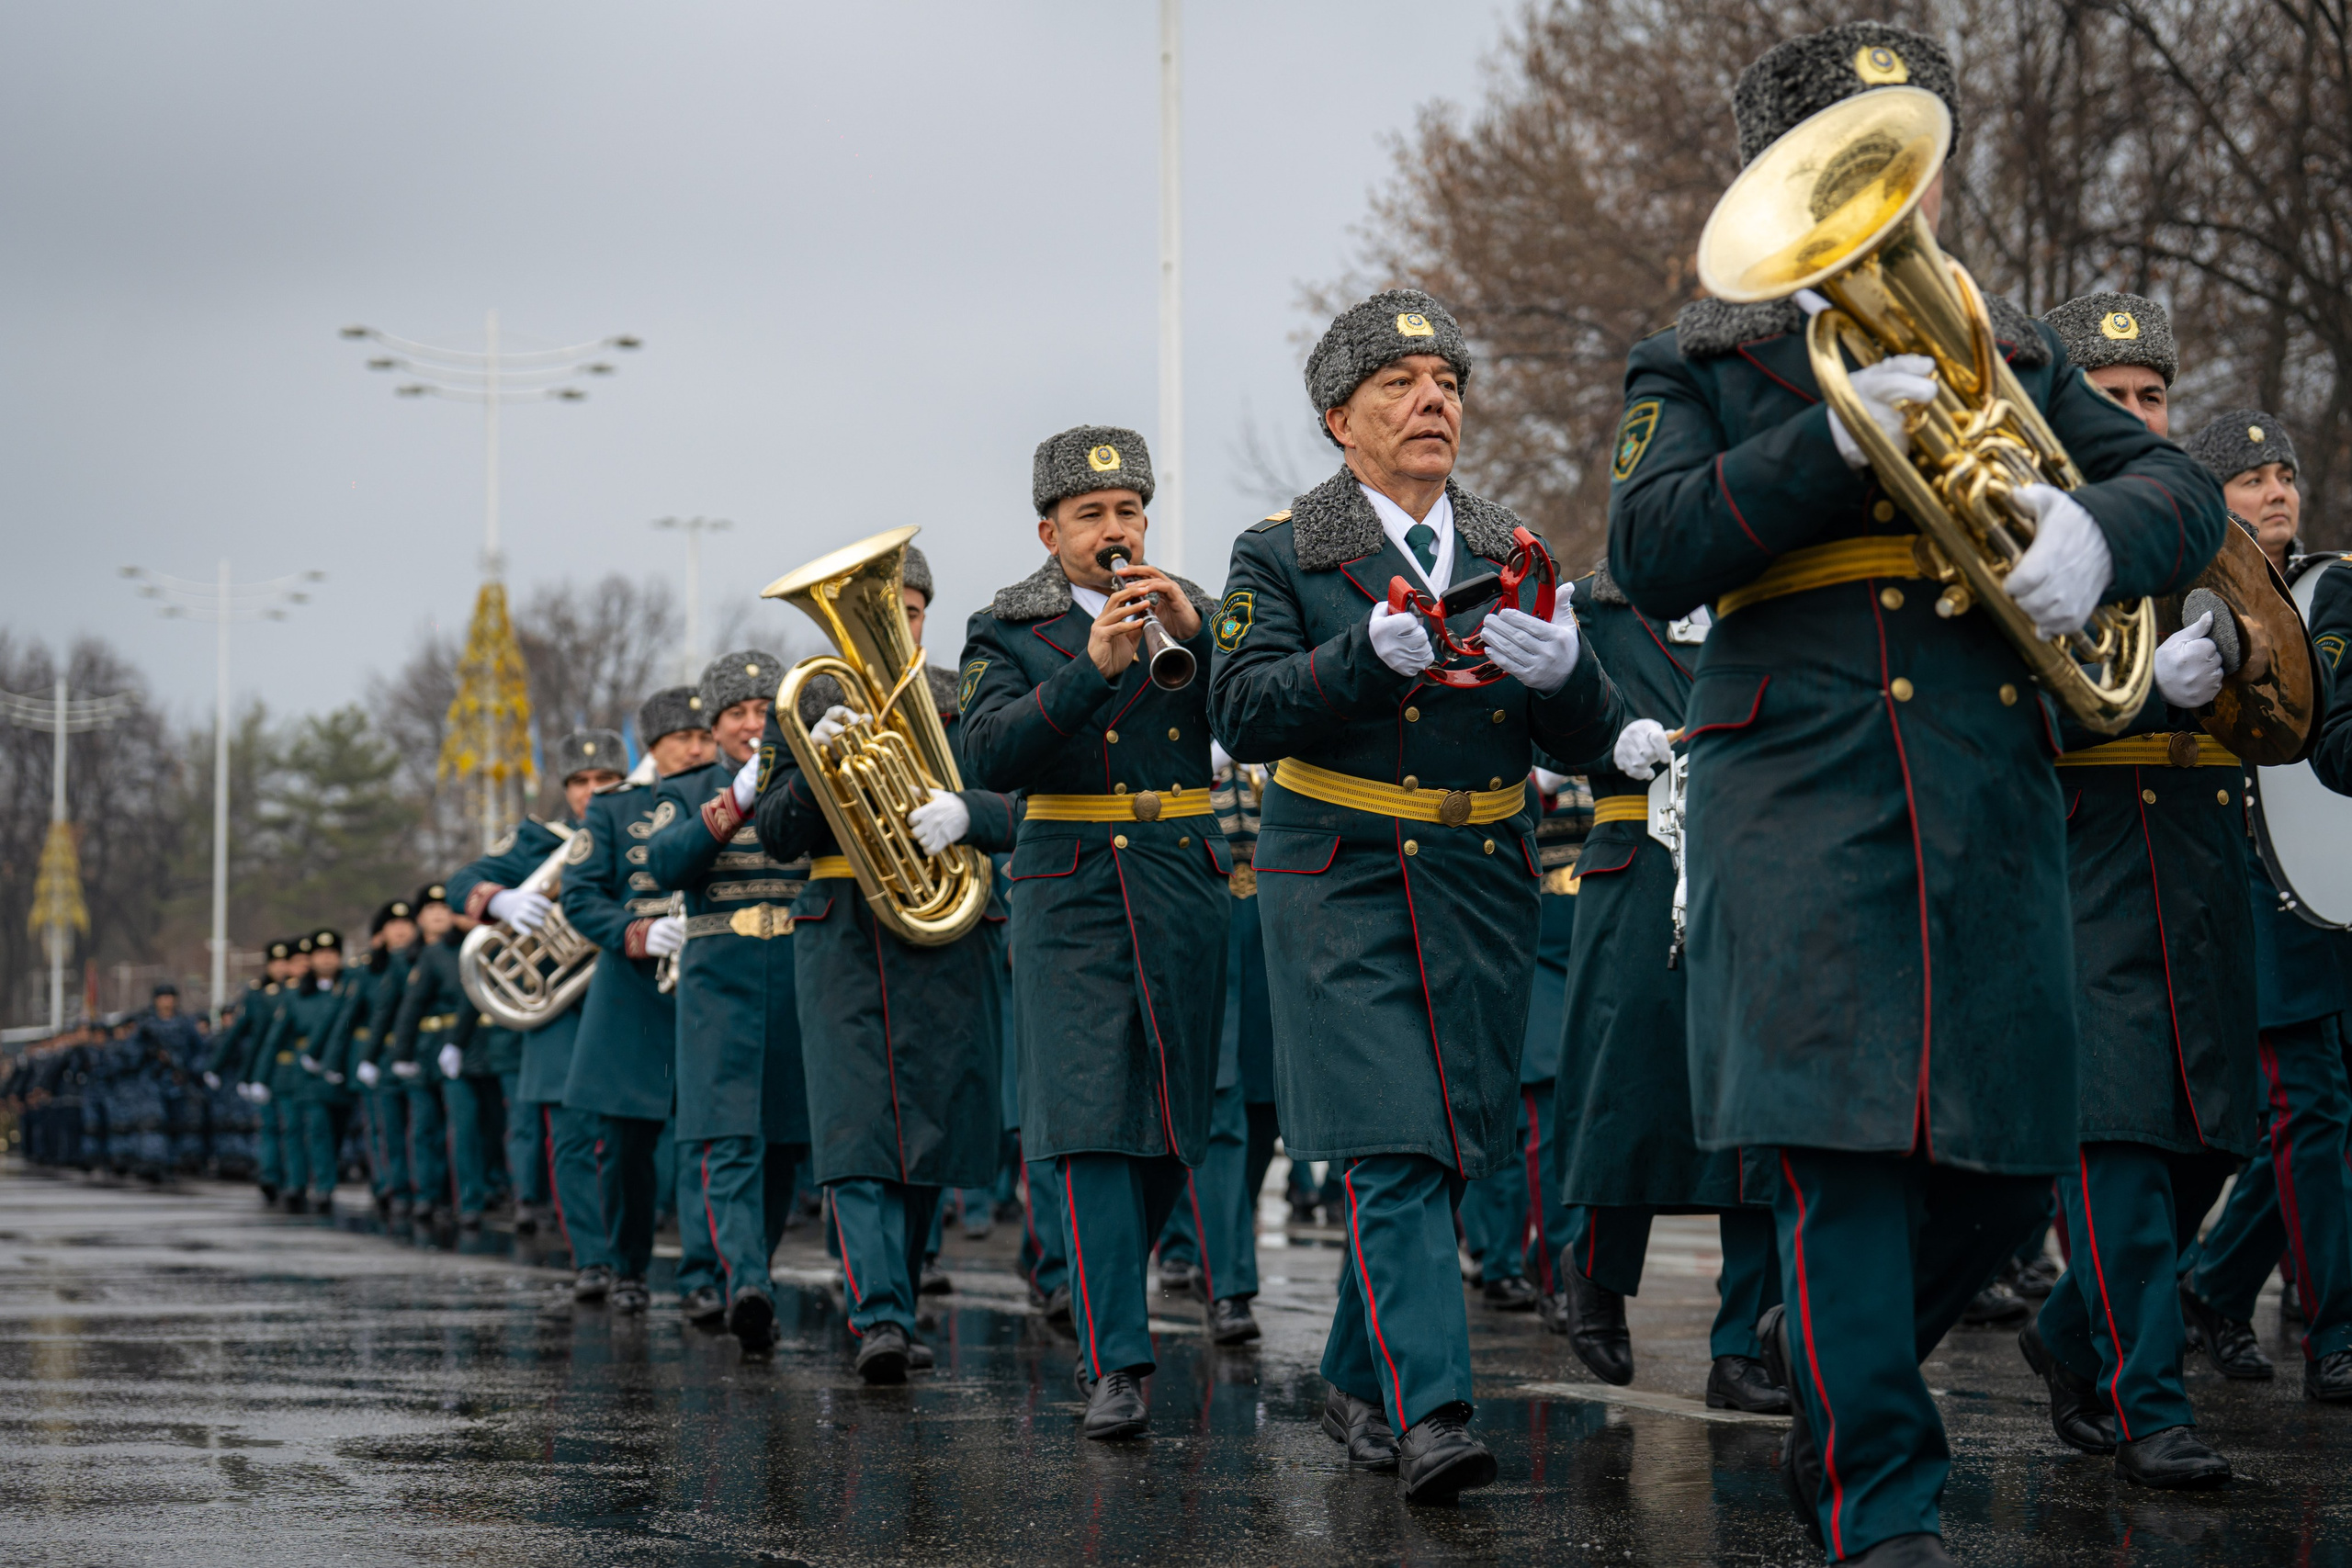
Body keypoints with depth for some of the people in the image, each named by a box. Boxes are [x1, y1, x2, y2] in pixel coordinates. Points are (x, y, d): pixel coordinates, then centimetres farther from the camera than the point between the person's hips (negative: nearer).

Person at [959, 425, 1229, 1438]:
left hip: (1184, 893, 3)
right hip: (1071, 897, -3)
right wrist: (1090, 669, -24)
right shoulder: (1008, 632, 4)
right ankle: (1115, 1363, -16)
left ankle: (1101, 1310, 30)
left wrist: (1195, 633, -17)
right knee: (1092, 1125, -13)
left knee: (1170, 1128, 8)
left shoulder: (1193, 612, 11)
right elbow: (989, 755, -13)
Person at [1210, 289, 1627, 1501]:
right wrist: (1371, 652, -27)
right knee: (1391, 1151, -15)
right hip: (1343, 886, -4)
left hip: (1483, 889, 5)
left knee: (1444, 1154, 8)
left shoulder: (1512, 557, 12)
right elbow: (1244, 714, -12)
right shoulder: (1280, 555, 0)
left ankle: (1358, 1379, 24)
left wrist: (1562, 670, -17)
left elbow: (1588, 740, 6)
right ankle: (1426, 1413, -20)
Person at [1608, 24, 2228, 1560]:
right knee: (1846, 1146, -12)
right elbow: (1652, 556, -4)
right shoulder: (1704, 365, 12)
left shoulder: (2013, 352, 21)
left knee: (2008, 1162, 3)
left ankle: (1834, 1378, 29)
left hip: (1992, 794, 4)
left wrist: (2096, 529, -12)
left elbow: (2184, 488, 13)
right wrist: (1834, 436, -16)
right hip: (1800, 786, -4)